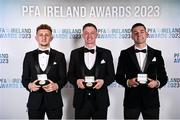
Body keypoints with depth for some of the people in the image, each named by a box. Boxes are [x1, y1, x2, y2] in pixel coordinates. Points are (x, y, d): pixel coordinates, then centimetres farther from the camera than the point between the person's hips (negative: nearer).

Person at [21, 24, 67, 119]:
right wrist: (29, 85, -14)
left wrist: (56, 86, -18)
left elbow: (63, 78, 1)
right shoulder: (29, 56, 6)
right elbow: (24, 78, 6)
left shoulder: (59, 56, 3)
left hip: (54, 101, 0)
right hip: (34, 101, 1)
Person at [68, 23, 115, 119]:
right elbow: (70, 75, 8)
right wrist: (76, 81, -12)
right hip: (81, 100, 0)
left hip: (100, 100, 0)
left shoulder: (106, 53, 5)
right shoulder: (75, 53, 7)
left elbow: (111, 75, 6)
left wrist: (103, 81, -14)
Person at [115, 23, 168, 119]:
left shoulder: (156, 54, 5)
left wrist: (157, 83, -13)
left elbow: (163, 77, 7)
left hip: (151, 100, 1)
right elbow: (119, 76, 4)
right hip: (131, 100, -1)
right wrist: (127, 82, -16)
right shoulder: (125, 54, 3)